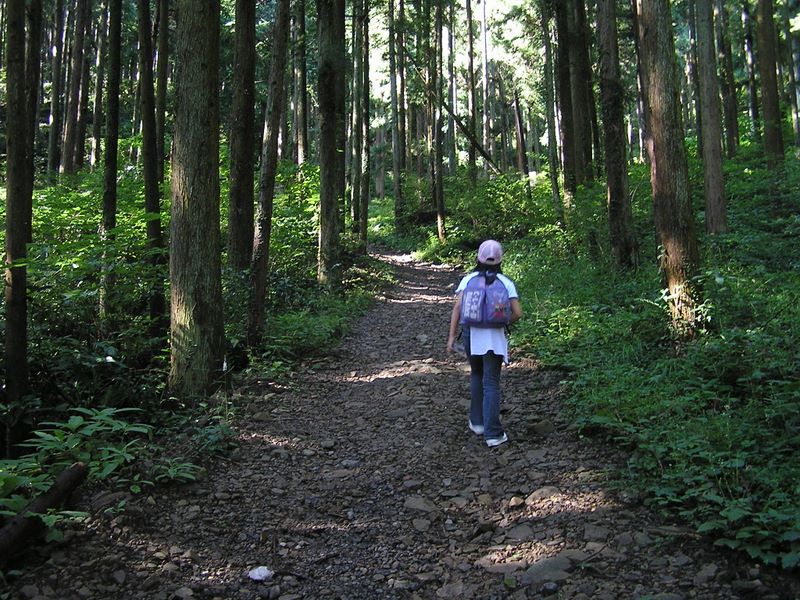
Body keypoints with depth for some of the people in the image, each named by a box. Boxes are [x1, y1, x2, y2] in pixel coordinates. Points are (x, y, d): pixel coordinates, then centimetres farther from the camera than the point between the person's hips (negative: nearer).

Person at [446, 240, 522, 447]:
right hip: (495, 337, -1)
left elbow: (457, 307, -8)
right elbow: (517, 313, -4)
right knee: (491, 384, 3)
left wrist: (451, 336, -6)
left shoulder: (468, 279, 1)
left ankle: (477, 422, 30)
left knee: (476, 376, 23)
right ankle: (493, 433, -1)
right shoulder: (506, 283, 1)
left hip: (472, 335, 1)